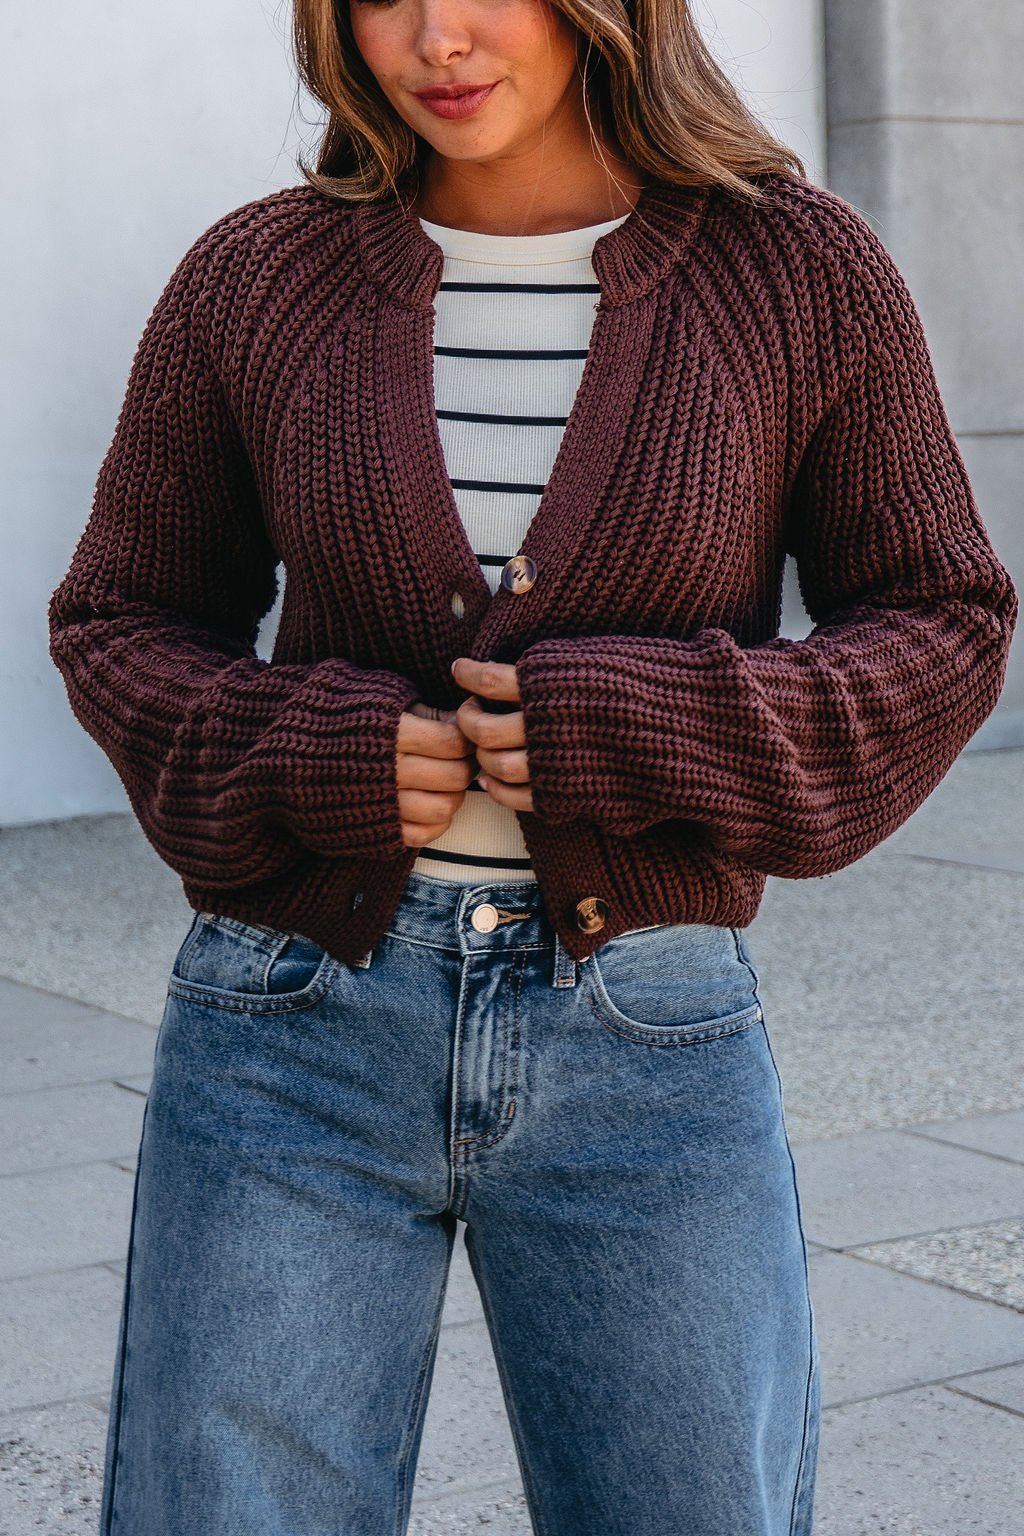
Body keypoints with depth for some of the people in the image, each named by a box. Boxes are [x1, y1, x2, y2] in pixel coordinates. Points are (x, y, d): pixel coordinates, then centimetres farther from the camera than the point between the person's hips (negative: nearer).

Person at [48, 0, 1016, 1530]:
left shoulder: (801, 272, -2)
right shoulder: (256, 281, 1)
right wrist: (307, 762, -12)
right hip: (297, 1030, 1)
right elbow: (124, 625, 9)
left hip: (648, 1049, 0)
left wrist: (641, 731, -14)